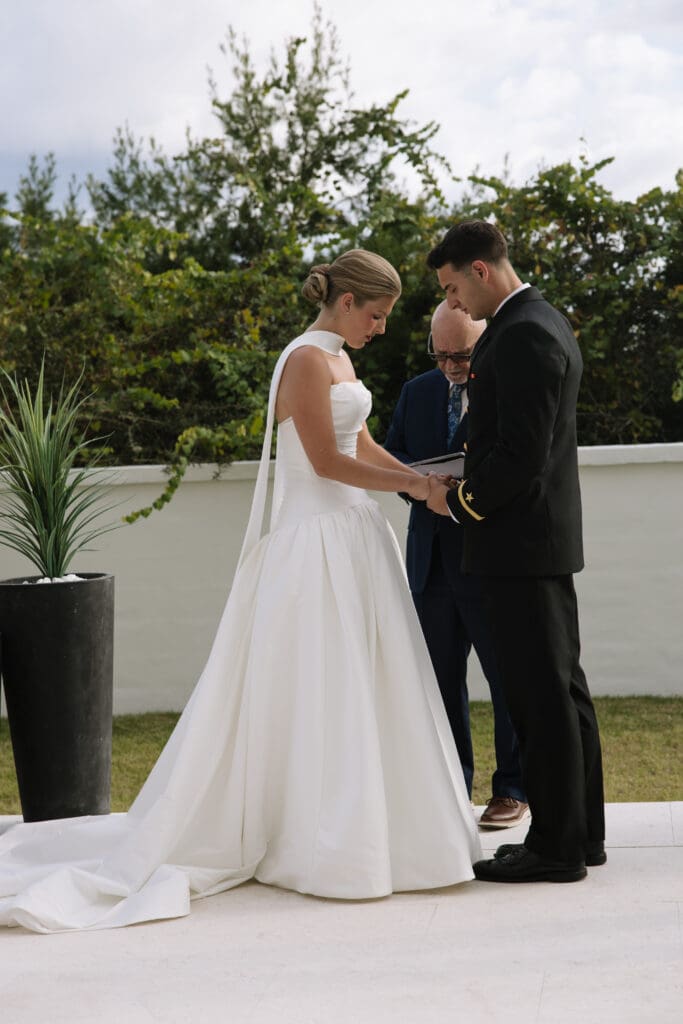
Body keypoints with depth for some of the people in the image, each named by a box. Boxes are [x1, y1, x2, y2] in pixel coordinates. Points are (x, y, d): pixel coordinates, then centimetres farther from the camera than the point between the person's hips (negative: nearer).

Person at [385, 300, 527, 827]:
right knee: (440, 677, 11)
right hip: (433, 561, 5)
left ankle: (513, 789, 14)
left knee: (509, 677, 4)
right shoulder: (417, 392, 12)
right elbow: (389, 456, 12)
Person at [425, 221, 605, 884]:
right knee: (559, 686, 14)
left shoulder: (521, 336, -17)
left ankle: (555, 846, 2)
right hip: (547, 537, 11)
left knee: (540, 693, -5)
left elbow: (521, 455, -22)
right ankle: (580, 831, 21)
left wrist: (458, 501, -9)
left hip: (518, 542, -11)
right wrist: (466, 485, 15)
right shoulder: (544, 323, 16)